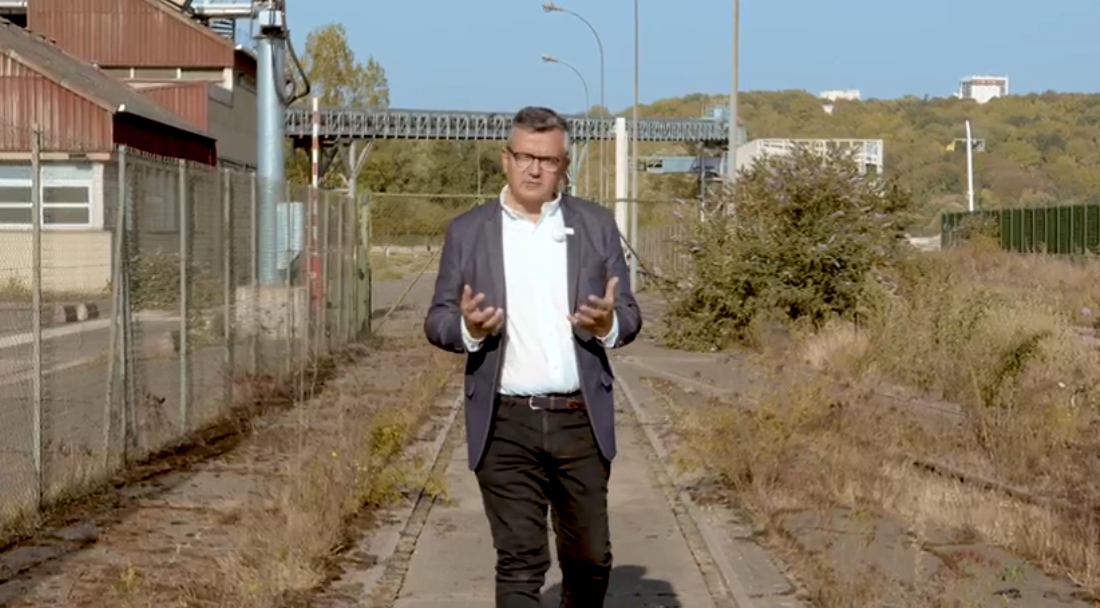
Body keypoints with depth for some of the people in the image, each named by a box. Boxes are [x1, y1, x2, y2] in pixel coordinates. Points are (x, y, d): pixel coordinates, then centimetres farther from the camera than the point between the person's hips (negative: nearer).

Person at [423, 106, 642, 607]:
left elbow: (630, 315, 7)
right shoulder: (468, 231, 4)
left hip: (581, 421, 2)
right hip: (506, 425, -2)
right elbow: (437, 321, 4)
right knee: (519, 563, -4)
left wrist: (608, 324, -17)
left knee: (590, 558, 13)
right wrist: (468, 327, -18)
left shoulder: (596, 225, 7)